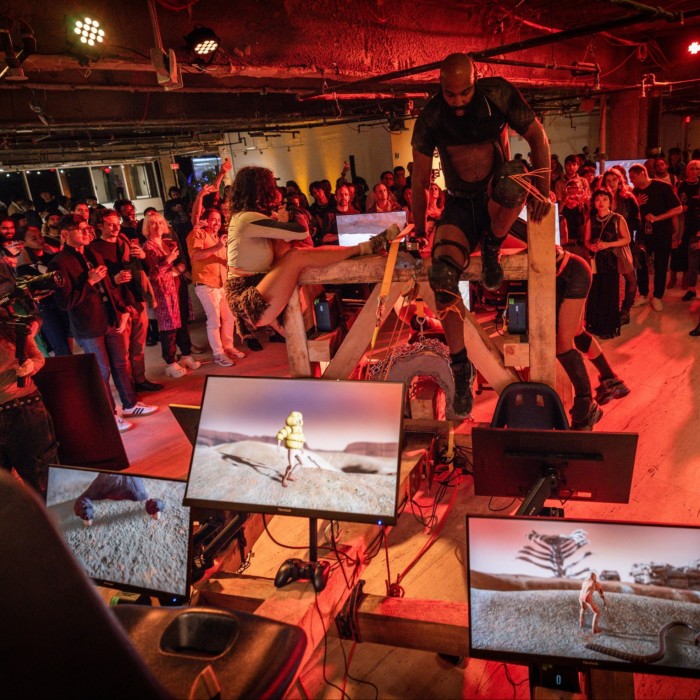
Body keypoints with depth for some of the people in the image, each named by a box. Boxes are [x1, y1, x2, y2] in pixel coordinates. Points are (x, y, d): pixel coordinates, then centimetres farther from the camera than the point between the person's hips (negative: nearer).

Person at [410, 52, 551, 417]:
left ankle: (492, 249, -11)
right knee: (442, 273, -26)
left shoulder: (498, 94, -12)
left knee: (515, 174, -39)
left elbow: (537, 136, -3)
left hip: (496, 199, 0)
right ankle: (461, 366, -12)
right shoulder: (431, 118, -11)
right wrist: (419, 232, -1)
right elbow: (419, 181, -3)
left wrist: (543, 193, -9)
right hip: (461, 205, 1)